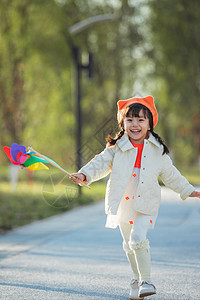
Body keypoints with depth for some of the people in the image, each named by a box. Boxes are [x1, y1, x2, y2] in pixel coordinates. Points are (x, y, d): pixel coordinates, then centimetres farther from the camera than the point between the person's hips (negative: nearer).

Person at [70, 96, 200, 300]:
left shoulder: (158, 151, 1)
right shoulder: (117, 148, -1)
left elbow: (170, 175, 12)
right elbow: (101, 163, -7)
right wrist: (84, 175, -24)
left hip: (146, 204, -2)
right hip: (122, 204, 2)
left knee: (138, 239, -22)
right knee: (129, 244, 14)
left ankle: (146, 281, -10)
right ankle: (137, 280, 34)